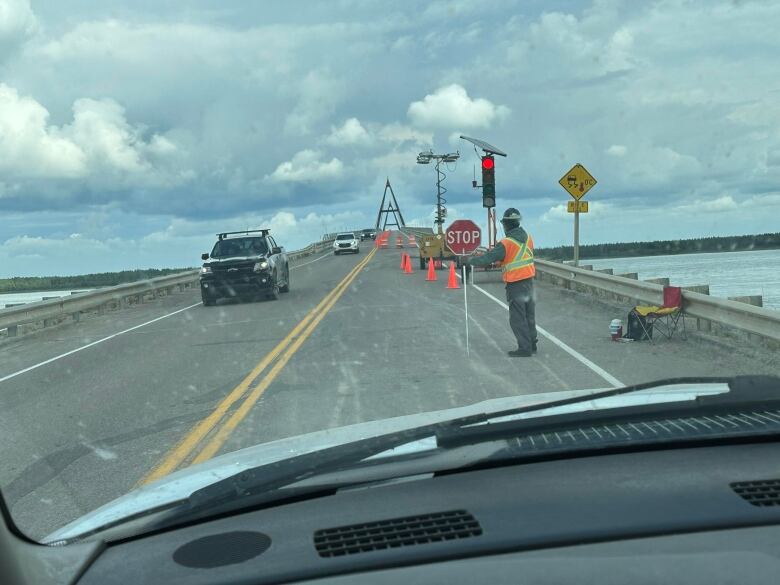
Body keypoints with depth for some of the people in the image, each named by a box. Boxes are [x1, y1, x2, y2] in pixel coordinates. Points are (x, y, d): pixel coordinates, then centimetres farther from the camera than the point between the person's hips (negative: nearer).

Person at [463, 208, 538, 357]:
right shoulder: (528, 238, 1)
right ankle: (532, 344, 26)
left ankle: (525, 348, 2)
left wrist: (469, 260, -4)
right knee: (529, 316, 17)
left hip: (515, 286, -7)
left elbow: (488, 258, -18)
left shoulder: (506, 244, -19)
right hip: (529, 281, 7)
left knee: (517, 318, 1)